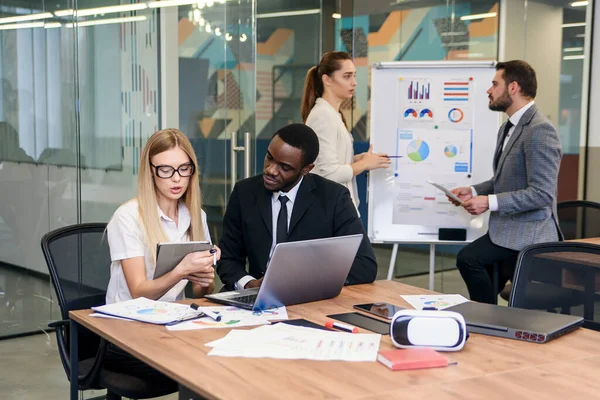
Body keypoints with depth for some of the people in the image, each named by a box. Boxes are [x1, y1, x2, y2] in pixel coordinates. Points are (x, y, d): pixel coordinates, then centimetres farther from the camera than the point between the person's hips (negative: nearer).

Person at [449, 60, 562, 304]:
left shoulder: (539, 130, -19)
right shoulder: (508, 128, 11)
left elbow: (542, 193, -25)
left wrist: (490, 202, -25)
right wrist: (474, 192, 4)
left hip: (526, 234, -10)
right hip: (507, 229, 10)